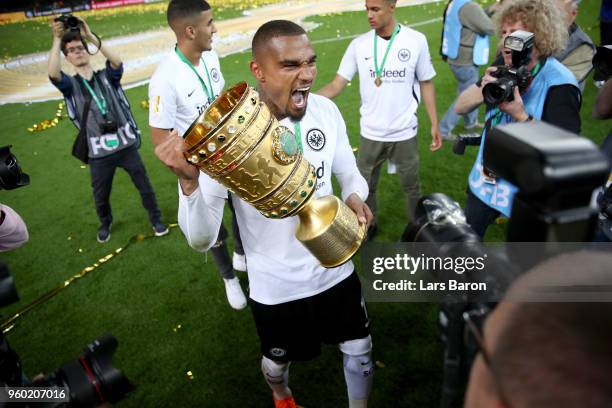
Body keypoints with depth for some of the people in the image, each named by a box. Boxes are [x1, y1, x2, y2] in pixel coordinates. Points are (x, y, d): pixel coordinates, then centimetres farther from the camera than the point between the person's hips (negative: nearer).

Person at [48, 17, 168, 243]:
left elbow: (117, 61, -16)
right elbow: (53, 74, -19)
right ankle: (105, 224, 45)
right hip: (99, 153, 0)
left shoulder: (107, 77, 5)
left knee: (145, 186, 11)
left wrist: (91, 36, -20)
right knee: (101, 197, 16)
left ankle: (155, 219, 34)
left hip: (126, 145, 0)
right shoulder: (70, 85, 3)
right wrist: (57, 39, -19)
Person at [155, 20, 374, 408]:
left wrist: (355, 197, -18)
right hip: (276, 287, -2)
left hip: (335, 268, 3)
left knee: (359, 350, 22)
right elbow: (202, 238, -26)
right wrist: (189, 180, -44)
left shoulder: (326, 110, -12)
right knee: (278, 361, 25)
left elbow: (348, 173, 5)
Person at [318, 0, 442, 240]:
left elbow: (426, 84, 1)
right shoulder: (359, 44, -6)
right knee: (365, 185, 16)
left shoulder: (416, 41, -8)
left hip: (404, 133, -1)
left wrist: (434, 125, -1)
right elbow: (336, 85, -9)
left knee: (410, 185, 17)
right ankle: (368, 226, 41)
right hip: (370, 134, 1)